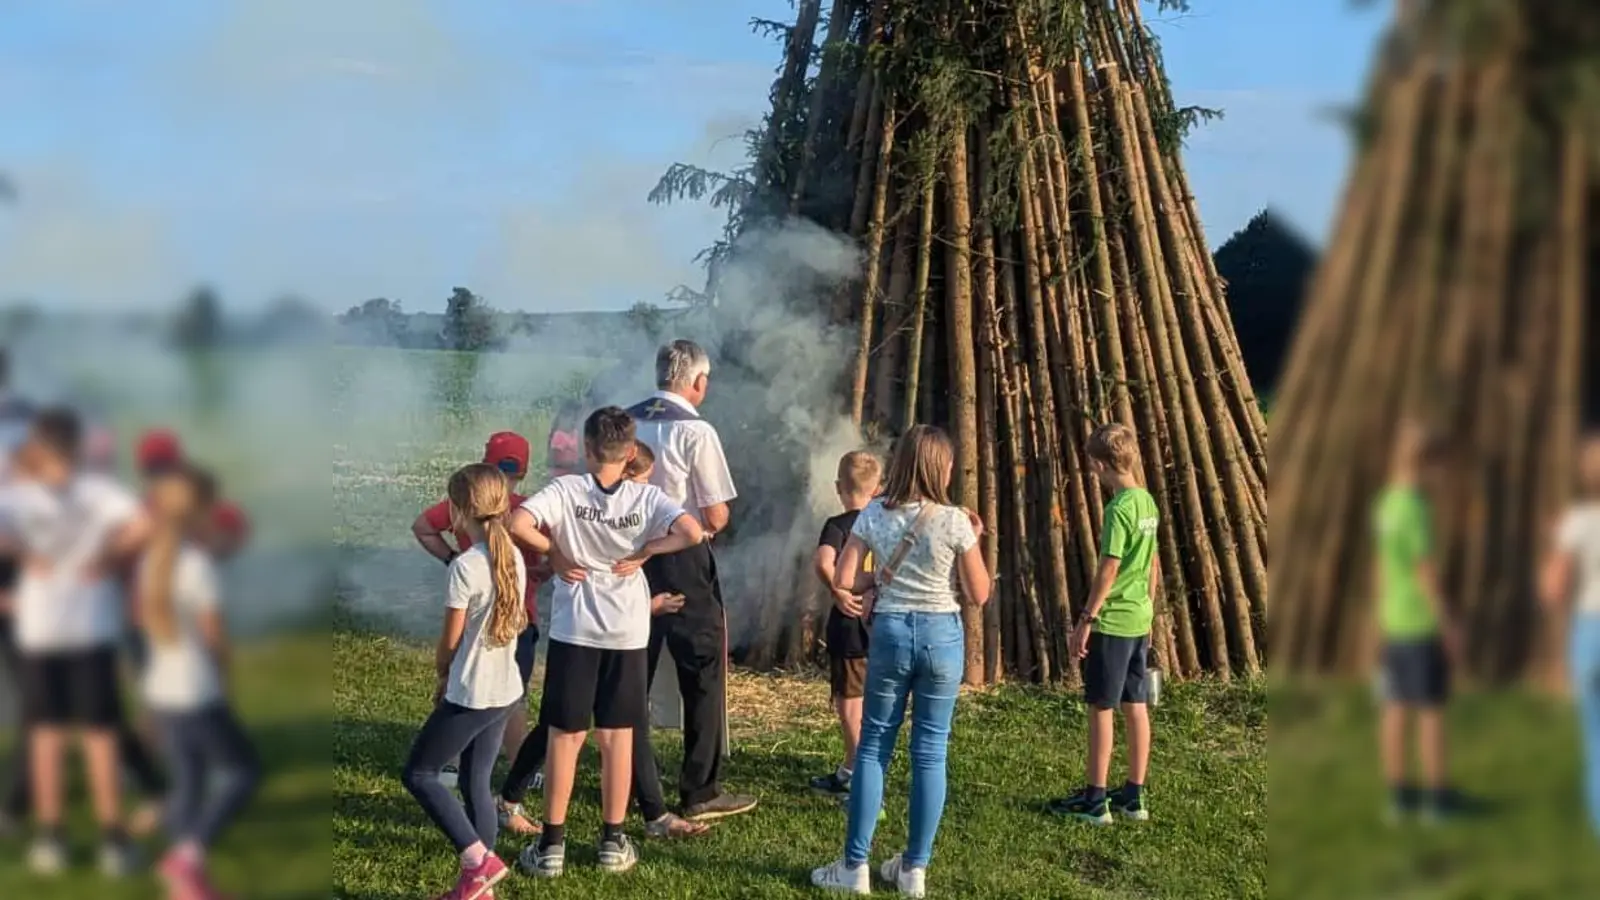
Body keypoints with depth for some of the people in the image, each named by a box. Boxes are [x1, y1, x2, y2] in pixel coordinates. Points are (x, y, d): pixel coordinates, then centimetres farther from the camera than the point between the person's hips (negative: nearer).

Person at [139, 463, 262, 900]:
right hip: (196, 693, -7)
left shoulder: (150, 561, 5)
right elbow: (214, 630, -16)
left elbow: (143, 619, 13)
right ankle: (189, 855, -5)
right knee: (243, 770, 6)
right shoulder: (197, 562, -18)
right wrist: (222, 669, 3)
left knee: (187, 779, 13)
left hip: (160, 691, 7)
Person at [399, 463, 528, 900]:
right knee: (477, 783, 15)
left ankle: (479, 860, 0)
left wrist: (443, 676, 9)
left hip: (471, 694, -8)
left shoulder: (464, 565, -20)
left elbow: (450, 640, -12)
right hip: (506, 689, 8)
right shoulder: (514, 558, 4)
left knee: (418, 774, 7)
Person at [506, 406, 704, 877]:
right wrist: (643, 552, -6)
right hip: (627, 632, 1)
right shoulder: (646, 497, -6)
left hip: (573, 630, -1)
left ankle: (551, 844, 11)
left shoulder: (565, 489, -9)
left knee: (565, 737, 7)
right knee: (618, 737, 12)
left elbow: (518, 525, -23)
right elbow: (692, 533, -18)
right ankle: (613, 841, 18)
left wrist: (555, 552, -8)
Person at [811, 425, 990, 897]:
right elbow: (979, 595, -4)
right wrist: (974, 540, 7)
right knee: (930, 752, 7)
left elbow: (844, 580, -5)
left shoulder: (873, 515, -3)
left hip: (889, 632, 1)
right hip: (942, 634, -1)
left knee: (873, 746, 10)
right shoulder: (954, 521, -9)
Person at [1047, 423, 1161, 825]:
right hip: (1139, 621, 8)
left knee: (1102, 708, 0)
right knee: (1136, 708, 11)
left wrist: (1086, 619, -15)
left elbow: (1108, 569, -19)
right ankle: (1134, 795, 18)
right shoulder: (1147, 502, 8)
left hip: (1111, 622, -8)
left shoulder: (1118, 509, -18)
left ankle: (1095, 799, 5)